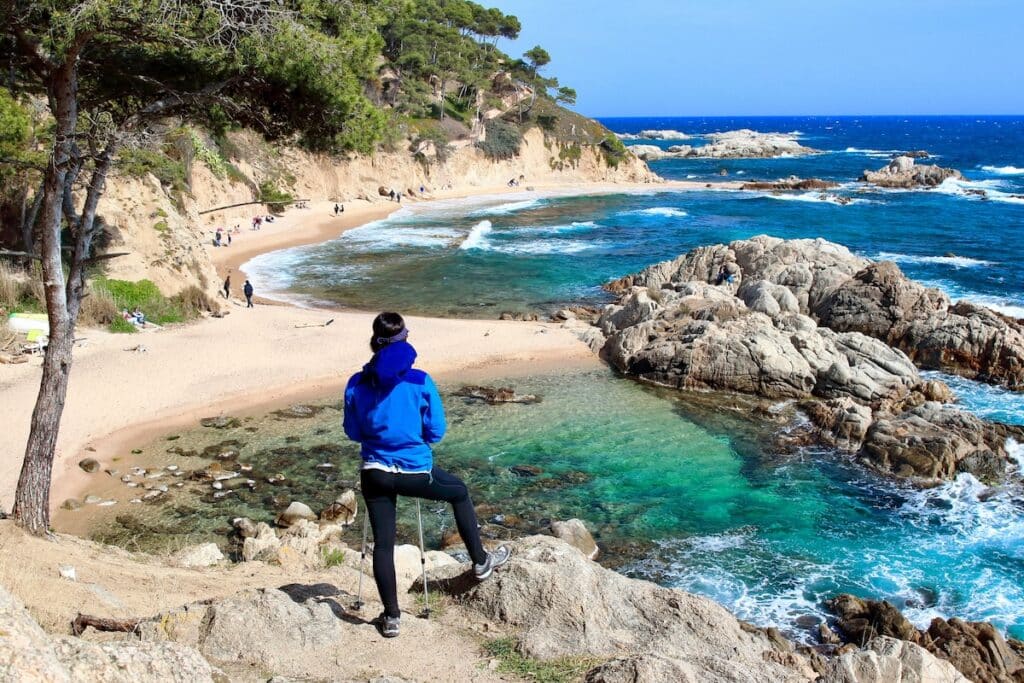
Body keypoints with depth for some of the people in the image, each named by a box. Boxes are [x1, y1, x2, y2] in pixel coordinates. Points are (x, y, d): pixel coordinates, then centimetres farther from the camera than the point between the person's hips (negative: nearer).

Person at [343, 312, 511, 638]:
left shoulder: (357, 384, -5)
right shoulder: (420, 382, -12)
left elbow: (352, 432, 5)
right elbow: (436, 432, -4)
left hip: (375, 474, 2)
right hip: (415, 473, -2)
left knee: (383, 543, 11)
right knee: (459, 491, 26)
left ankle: (391, 616, 17)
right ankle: (480, 561, 37)